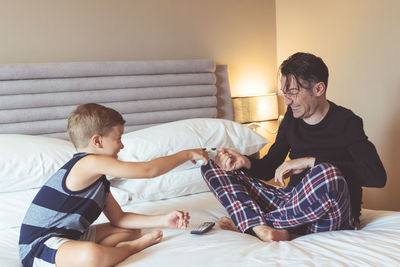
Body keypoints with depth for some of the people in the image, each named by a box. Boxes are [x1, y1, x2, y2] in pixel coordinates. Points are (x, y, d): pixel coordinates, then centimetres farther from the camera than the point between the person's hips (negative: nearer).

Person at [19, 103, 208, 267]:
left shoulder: (98, 178, 12)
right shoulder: (91, 163, -20)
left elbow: (119, 218, 13)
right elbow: (148, 170, -20)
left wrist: (163, 221, 5)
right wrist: (186, 154, -9)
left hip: (71, 235, 10)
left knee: (132, 231, 16)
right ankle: (131, 247, -11)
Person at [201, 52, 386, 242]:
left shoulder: (345, 122, -8)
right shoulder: (292, 117, 9)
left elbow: (378, 177, -24)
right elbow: (269, 168, 14)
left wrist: (311, 162, -25)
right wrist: (245, 162, -9)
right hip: (293, 203, 6)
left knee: (327, 175, -41)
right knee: (212, 167, 0)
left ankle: (248, 223, -19)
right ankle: (261, 227, -27)